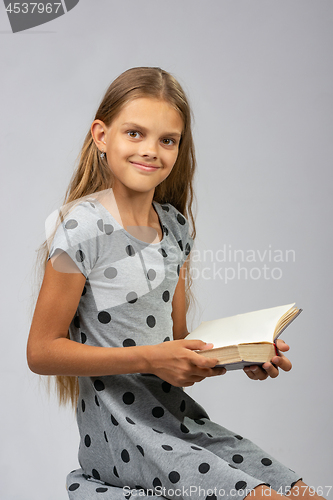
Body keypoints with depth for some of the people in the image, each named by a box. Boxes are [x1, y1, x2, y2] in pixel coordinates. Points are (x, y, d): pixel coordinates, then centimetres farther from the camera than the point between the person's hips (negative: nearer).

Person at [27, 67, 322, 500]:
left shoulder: (176, 226, 7)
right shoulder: (84, 226, -14)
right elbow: (41, 351, -13)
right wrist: (149, 358, -20)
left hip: (176, 415, 7)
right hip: (116, 428, -6)